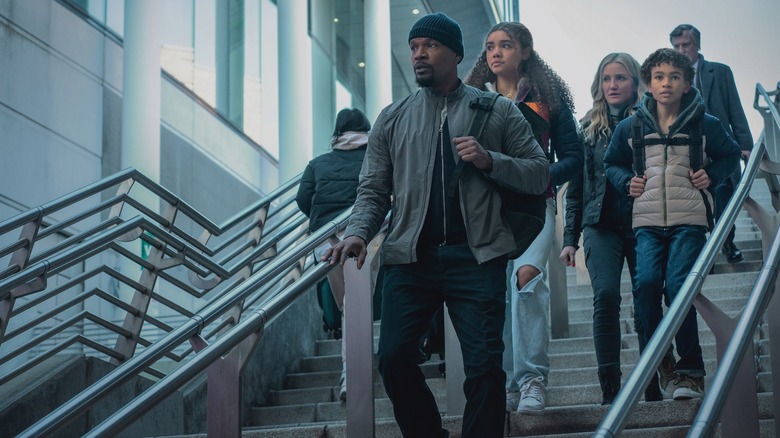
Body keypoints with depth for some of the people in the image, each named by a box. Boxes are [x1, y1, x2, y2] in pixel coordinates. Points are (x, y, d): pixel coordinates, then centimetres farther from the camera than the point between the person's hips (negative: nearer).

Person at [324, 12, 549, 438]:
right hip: (411, 258, 2)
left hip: (476, 256, -2)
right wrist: (358, 233, -10)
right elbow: (373, 190, 9)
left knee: (484, 364, -5)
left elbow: (540, 174, 5)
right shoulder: (393, 118, 13)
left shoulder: (497, 111, 8)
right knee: (394, 358, -1)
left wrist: (489, 160, -11)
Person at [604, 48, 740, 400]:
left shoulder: (704, 124, 4)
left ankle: (690, 371, -5)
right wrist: (626, 182, 3)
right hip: (647, 221, 2)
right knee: (646, 284, -16)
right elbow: (611, 162, 22)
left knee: (677, 287, -16)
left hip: (689, 220, -2)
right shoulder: (631, 127, 7)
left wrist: (711, 176, 2)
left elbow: (730, 154, 19)